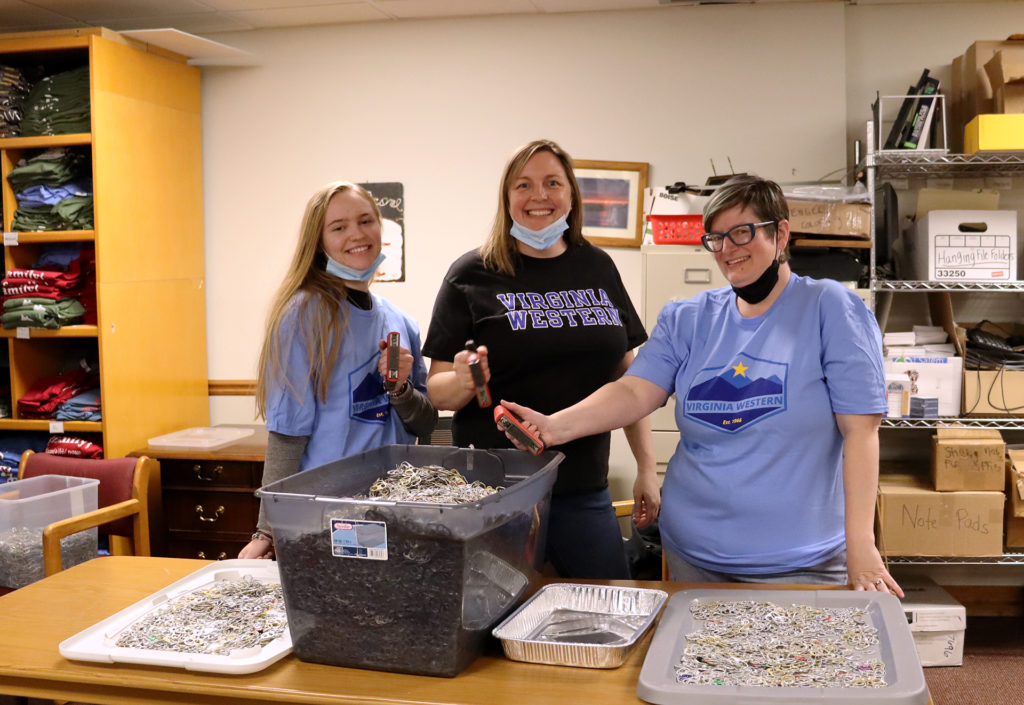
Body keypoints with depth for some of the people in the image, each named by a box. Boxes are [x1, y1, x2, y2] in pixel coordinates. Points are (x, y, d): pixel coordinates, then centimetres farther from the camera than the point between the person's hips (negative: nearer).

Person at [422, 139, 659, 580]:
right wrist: (465, 381, -25)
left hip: (584, 490, 3)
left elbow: (628, 376, 12)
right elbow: (437, 390, -3)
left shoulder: (598, 268, 7)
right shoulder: (473, 274, -4)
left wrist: (646, 468, 7)